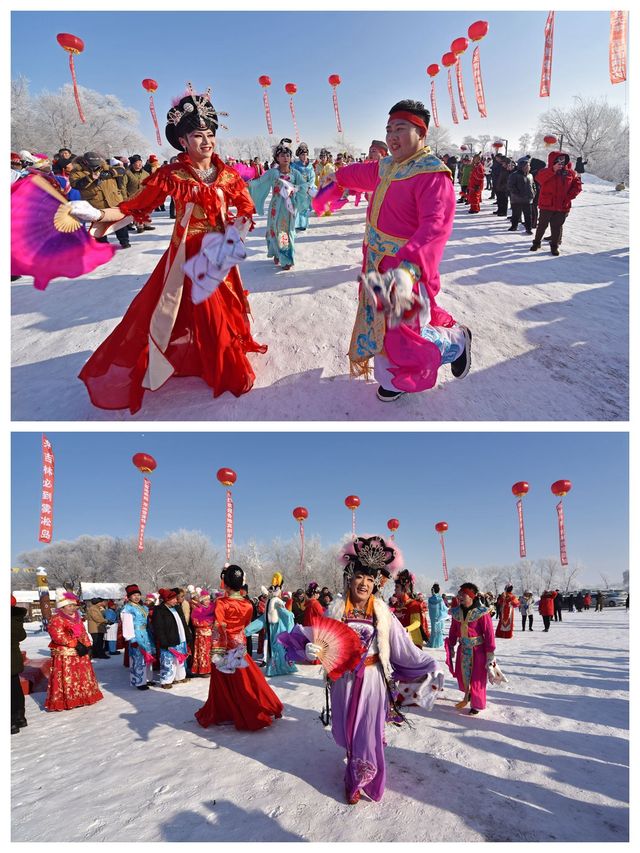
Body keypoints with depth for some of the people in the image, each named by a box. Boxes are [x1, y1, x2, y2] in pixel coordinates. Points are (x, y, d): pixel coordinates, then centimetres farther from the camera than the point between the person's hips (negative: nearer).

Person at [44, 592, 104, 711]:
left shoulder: (77, 618, 15)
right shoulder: (56, 619, -12)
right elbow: (59, 636, -22)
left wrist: (88, 646, 3)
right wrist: (75, 644, -23)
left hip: (80, 654, 8)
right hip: (64, 655, -8)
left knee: (83, 677, 15)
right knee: (66, 679, -5)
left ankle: (82, 697, 28)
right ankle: (64, 701, 5)